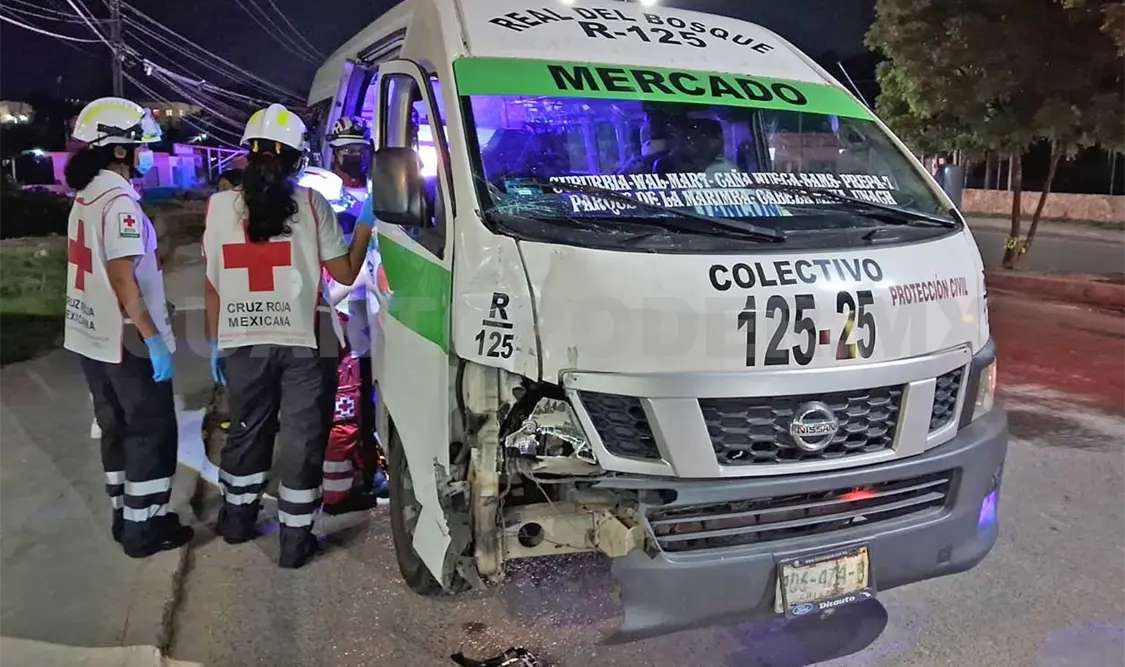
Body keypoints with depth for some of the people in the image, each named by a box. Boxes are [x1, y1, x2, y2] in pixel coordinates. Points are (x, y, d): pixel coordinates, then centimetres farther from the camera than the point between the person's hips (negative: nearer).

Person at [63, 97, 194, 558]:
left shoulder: (87, 198, 12)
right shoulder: (119, 202, -18)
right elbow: (123, 278, -23)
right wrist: (153, 337, -23)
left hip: (92, 337, 9)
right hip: (126, 341, -9)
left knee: (117, 429, 16)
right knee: (153, 432, 1)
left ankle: (126, 516, 26)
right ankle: (143, 528, 8)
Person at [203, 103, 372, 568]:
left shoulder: (220, 205, -1)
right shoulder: (311, 204, -7)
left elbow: (213, 284, 2)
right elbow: (346, 273, -4)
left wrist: (215, 341, 12)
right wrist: (366, 222, 7)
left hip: (242, 343, 3)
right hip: (305, 343, -3)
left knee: (246, 431, 21)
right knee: (302, 440, 7)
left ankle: (237, 516, 37)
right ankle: (295, 539, 13)